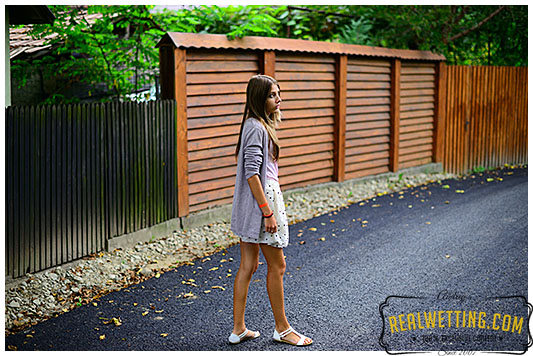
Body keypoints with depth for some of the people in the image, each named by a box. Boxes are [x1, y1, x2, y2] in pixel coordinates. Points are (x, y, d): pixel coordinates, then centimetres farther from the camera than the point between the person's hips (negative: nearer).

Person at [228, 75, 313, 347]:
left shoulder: (257, 125, 14)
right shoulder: (257, 128, -16)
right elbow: (252, 173, -22)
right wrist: (267, 212, -23)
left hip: (249, 206, 10)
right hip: (261, 199, -10)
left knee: (248, 266, 11)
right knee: (277, 266, 2)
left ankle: (238, 329, 17)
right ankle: (281, 328, 15)